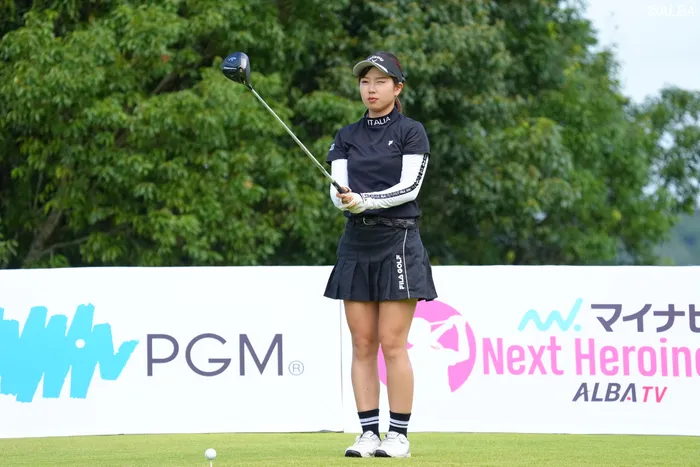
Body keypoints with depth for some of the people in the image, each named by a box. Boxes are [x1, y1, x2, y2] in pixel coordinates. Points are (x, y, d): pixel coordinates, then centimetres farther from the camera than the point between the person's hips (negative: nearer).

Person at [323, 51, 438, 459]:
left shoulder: (411, 132, 0)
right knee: (362, 344, 2)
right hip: (356, 243, 5)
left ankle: (399, 435, -3)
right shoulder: (347, 137, 12)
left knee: (392, 343, -7)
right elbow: (338, 189, 1)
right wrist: (344, 199, -22)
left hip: (398, 242, -5)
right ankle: (369, 433, 5)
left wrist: (365, 201, -23)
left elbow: (410, 187, -11)